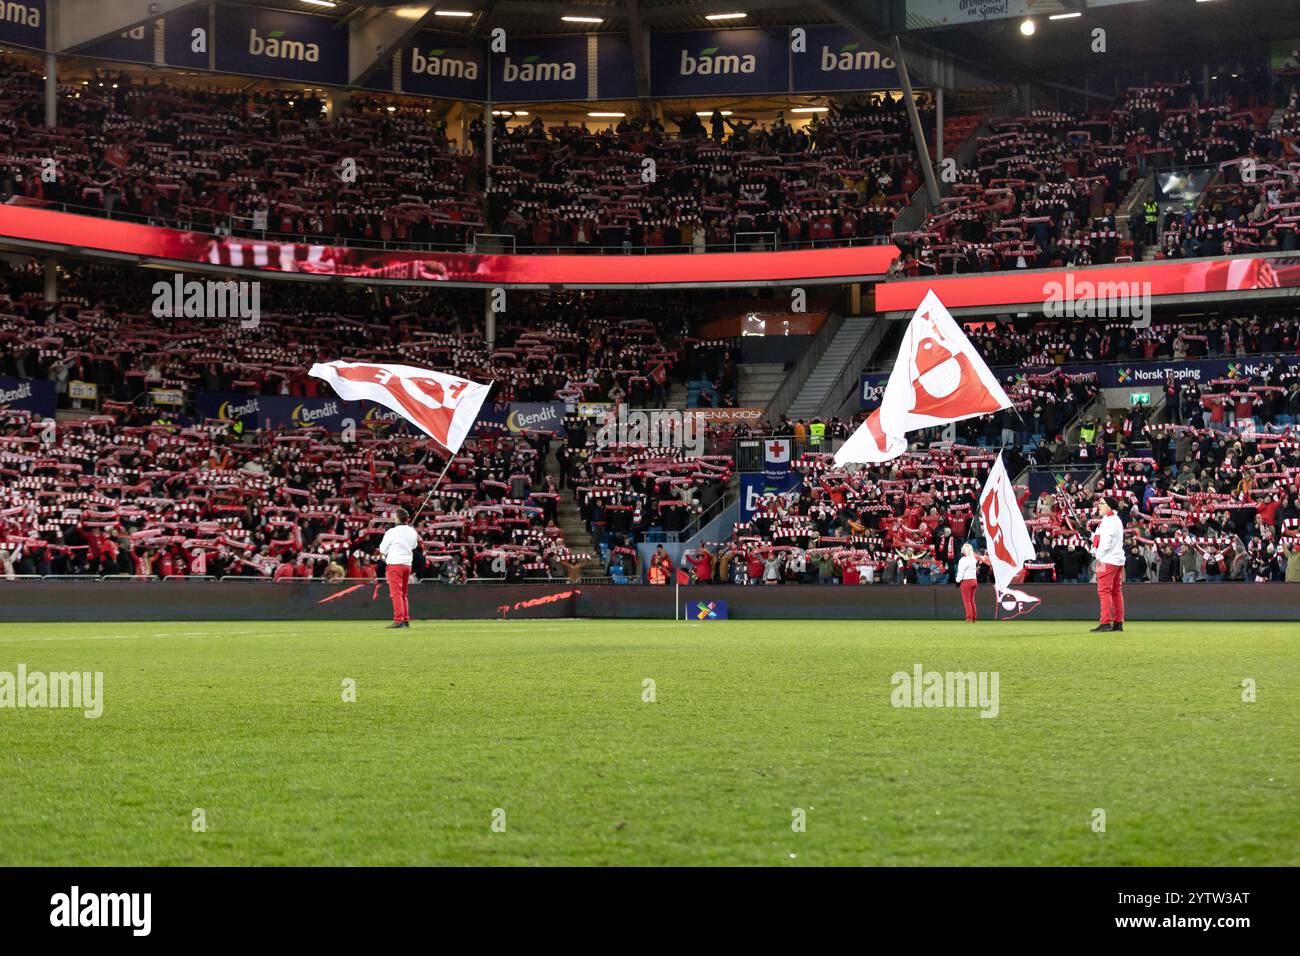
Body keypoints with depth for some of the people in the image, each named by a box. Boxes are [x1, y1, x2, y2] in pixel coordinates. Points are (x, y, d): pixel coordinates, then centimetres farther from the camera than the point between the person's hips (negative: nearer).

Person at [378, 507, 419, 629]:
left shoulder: (391, 532, -13)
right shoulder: (412, 531, 5)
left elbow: (382, 549, -4)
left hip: (395, 564, -6)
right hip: (407, 563, 6)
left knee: (396, 593, -7)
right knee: (403, 594, 15)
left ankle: (398, 620, -15)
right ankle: (406, 620, 16)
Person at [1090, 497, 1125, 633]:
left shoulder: (1109, 520, -12)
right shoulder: (1116, 520, 20)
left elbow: (1107, 541, -19)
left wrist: (1099, 556, -13)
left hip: (1108, 560, -10)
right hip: (1118, 560, 10)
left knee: (1104, 590, -12)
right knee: (1116, 591, 12)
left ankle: (1106, 622, -17)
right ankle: (1118, 623, 14)